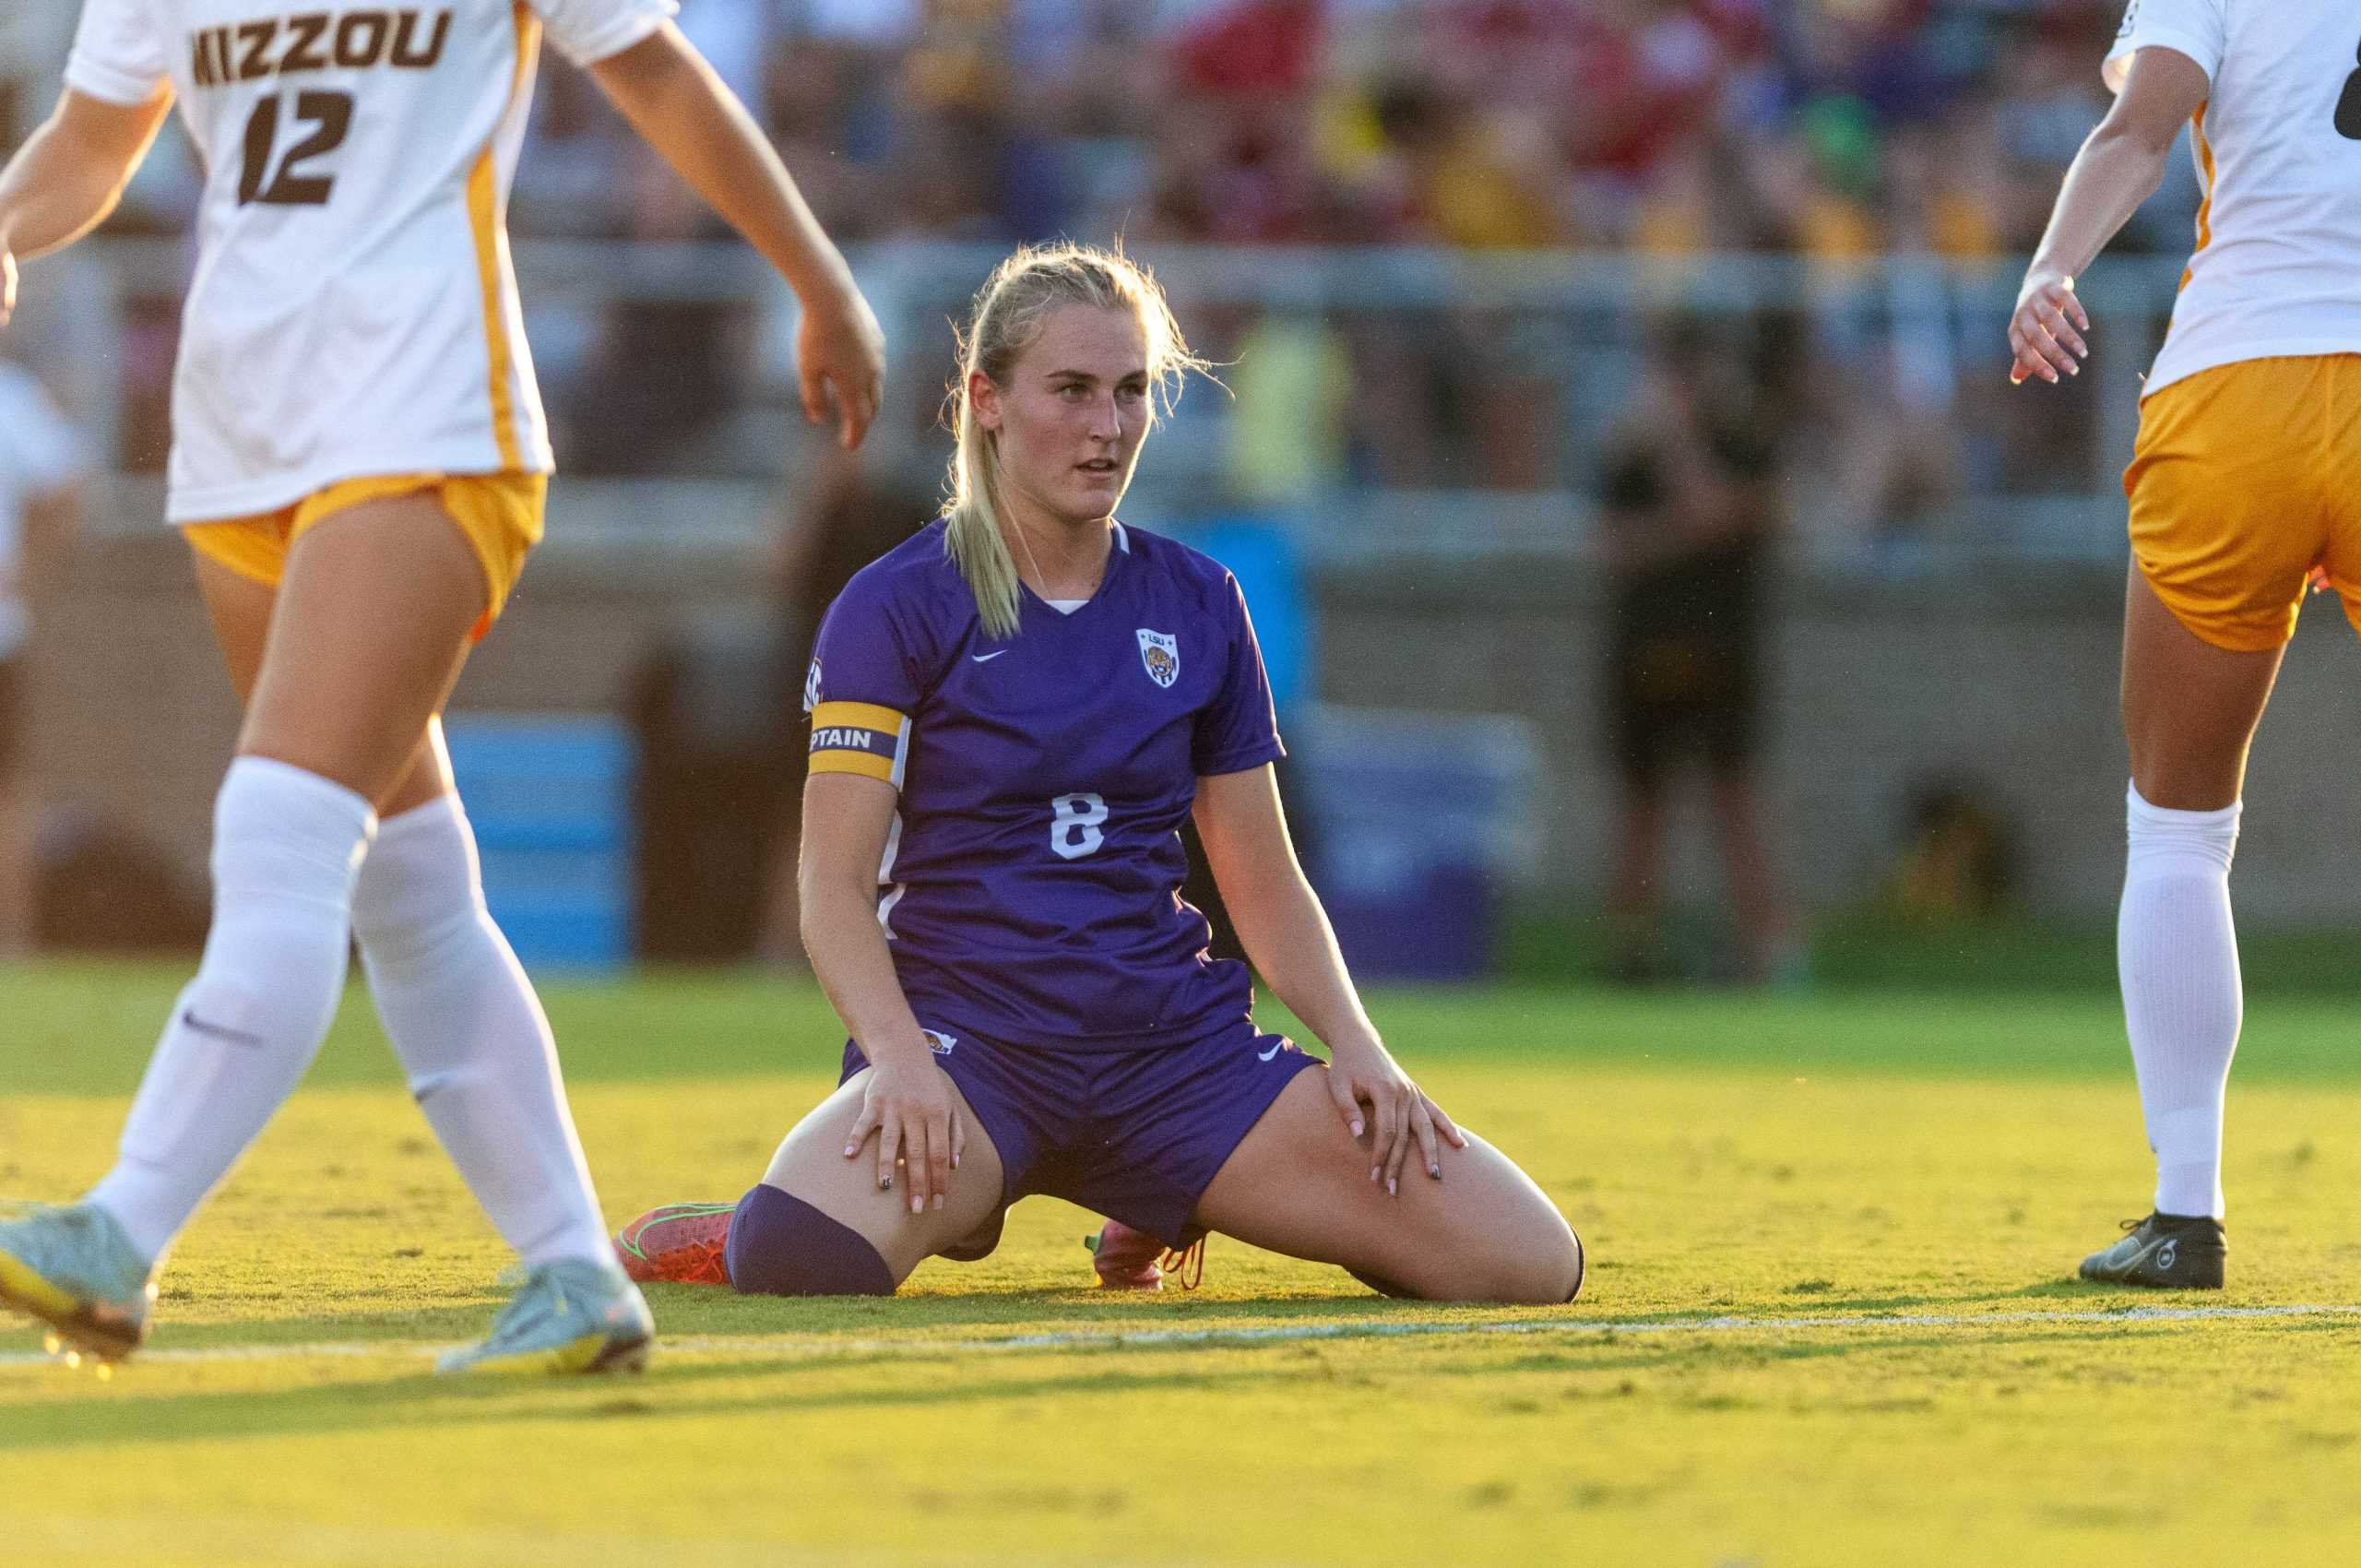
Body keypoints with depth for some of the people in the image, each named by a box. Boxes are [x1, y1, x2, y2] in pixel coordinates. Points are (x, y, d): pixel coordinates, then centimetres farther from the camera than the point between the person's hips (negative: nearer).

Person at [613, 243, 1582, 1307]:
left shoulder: (1199, 607, 12)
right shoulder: (896, 607, -1)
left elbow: (1265, 880, 16)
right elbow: (834, 886, -7)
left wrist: (1355, 1045, -1)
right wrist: (899, 1057, -25)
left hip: (1172, 1040, 4)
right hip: (965, 1029, -4)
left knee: (1526, 1260, -12)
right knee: (803, 1259, -39)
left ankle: (1172, 1210, 15)